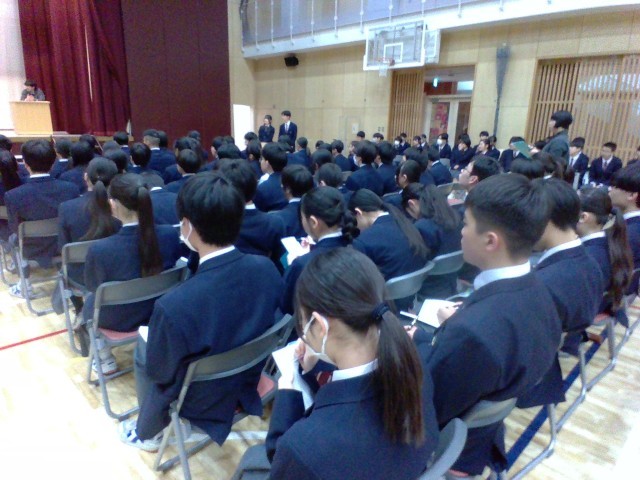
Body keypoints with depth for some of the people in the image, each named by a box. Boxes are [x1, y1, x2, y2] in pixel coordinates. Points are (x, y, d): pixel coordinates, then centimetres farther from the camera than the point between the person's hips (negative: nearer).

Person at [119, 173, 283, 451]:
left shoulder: (174, 306, -38)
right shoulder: (267, 269, -21)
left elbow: (158, 372, -18)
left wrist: (151, 337, 0)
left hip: (204, 399, -4)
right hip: (249, 380, 5)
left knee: (142, 349, 22)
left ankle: (147, 433, 42)